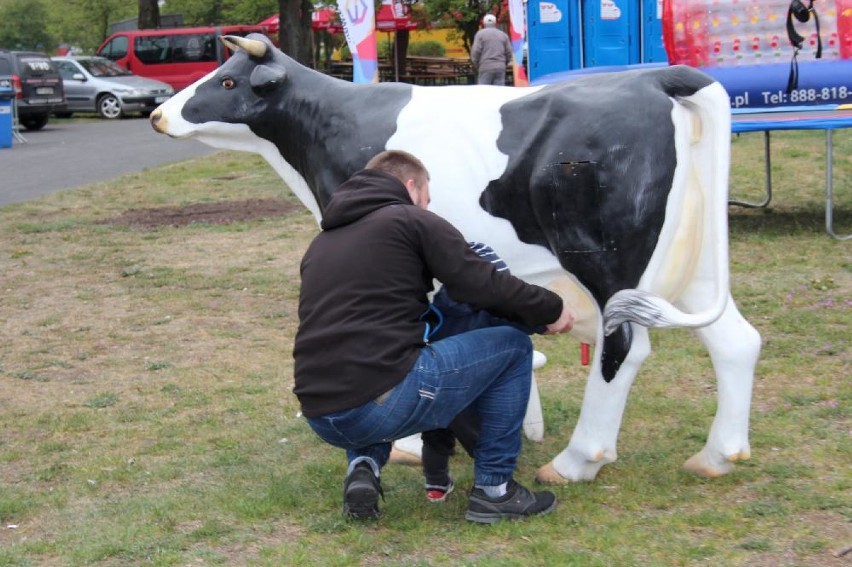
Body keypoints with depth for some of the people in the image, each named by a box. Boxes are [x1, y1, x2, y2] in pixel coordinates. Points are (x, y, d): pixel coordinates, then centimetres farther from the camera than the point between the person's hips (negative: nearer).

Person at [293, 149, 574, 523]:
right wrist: (550, 309, 16)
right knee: (512, 348, 12)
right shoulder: (412, 221, 5)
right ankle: (493, 489, 15)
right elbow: (484, 285, 0)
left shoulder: (321, 242, 25)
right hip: (384, 404, -7)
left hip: (319, 417, 7)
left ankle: (363, 465, 15)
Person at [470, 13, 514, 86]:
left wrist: (477, 66, 8)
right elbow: (509, 53, 11)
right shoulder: (503, 35, 13)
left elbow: (475, 52, -5)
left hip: (486, 67, -3)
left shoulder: (480, 34, 2)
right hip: (500, 68, 3)